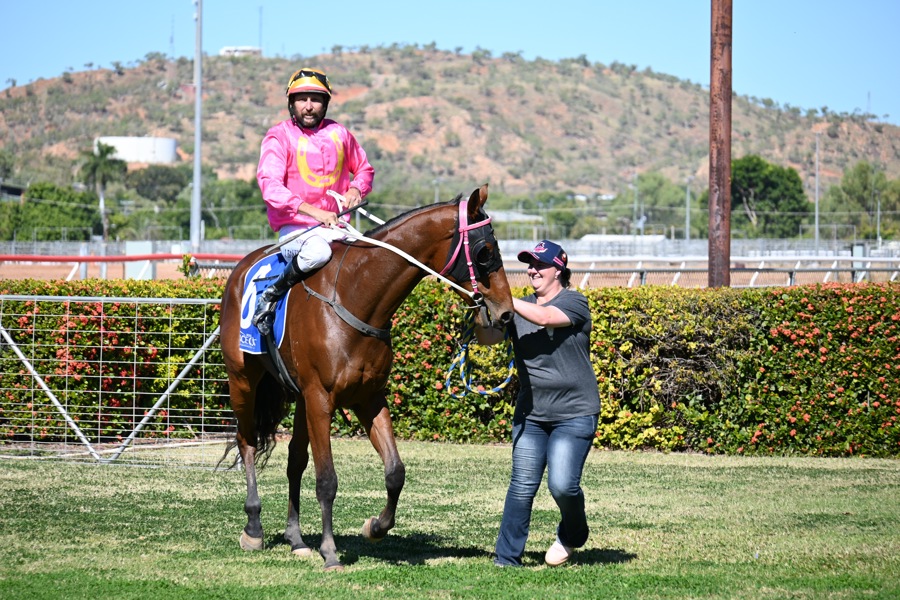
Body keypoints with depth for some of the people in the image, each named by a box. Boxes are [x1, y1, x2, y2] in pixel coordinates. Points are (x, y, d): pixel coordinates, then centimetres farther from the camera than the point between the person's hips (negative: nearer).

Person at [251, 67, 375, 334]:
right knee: (318, 252, -37)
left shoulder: (339, 133, 11)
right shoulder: (279, 137, -4)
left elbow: (364, 169, 26)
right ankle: (270, 295, -15)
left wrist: (356, 189, 0)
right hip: (294, 227, -5)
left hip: (335, 227, 5)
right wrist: (314, 211, -30)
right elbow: (270, 186, -18)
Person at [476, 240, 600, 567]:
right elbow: (487, 338, 2)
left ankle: (573, 534, 18)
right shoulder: (521, 307, 10)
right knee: (522, 487, 0)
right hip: (530, 414, 4)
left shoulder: (574, 302, -5)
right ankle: (506, 559, 5)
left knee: (562, 485, -12)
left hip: (574, 414, -4)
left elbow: (545, 318, -25)